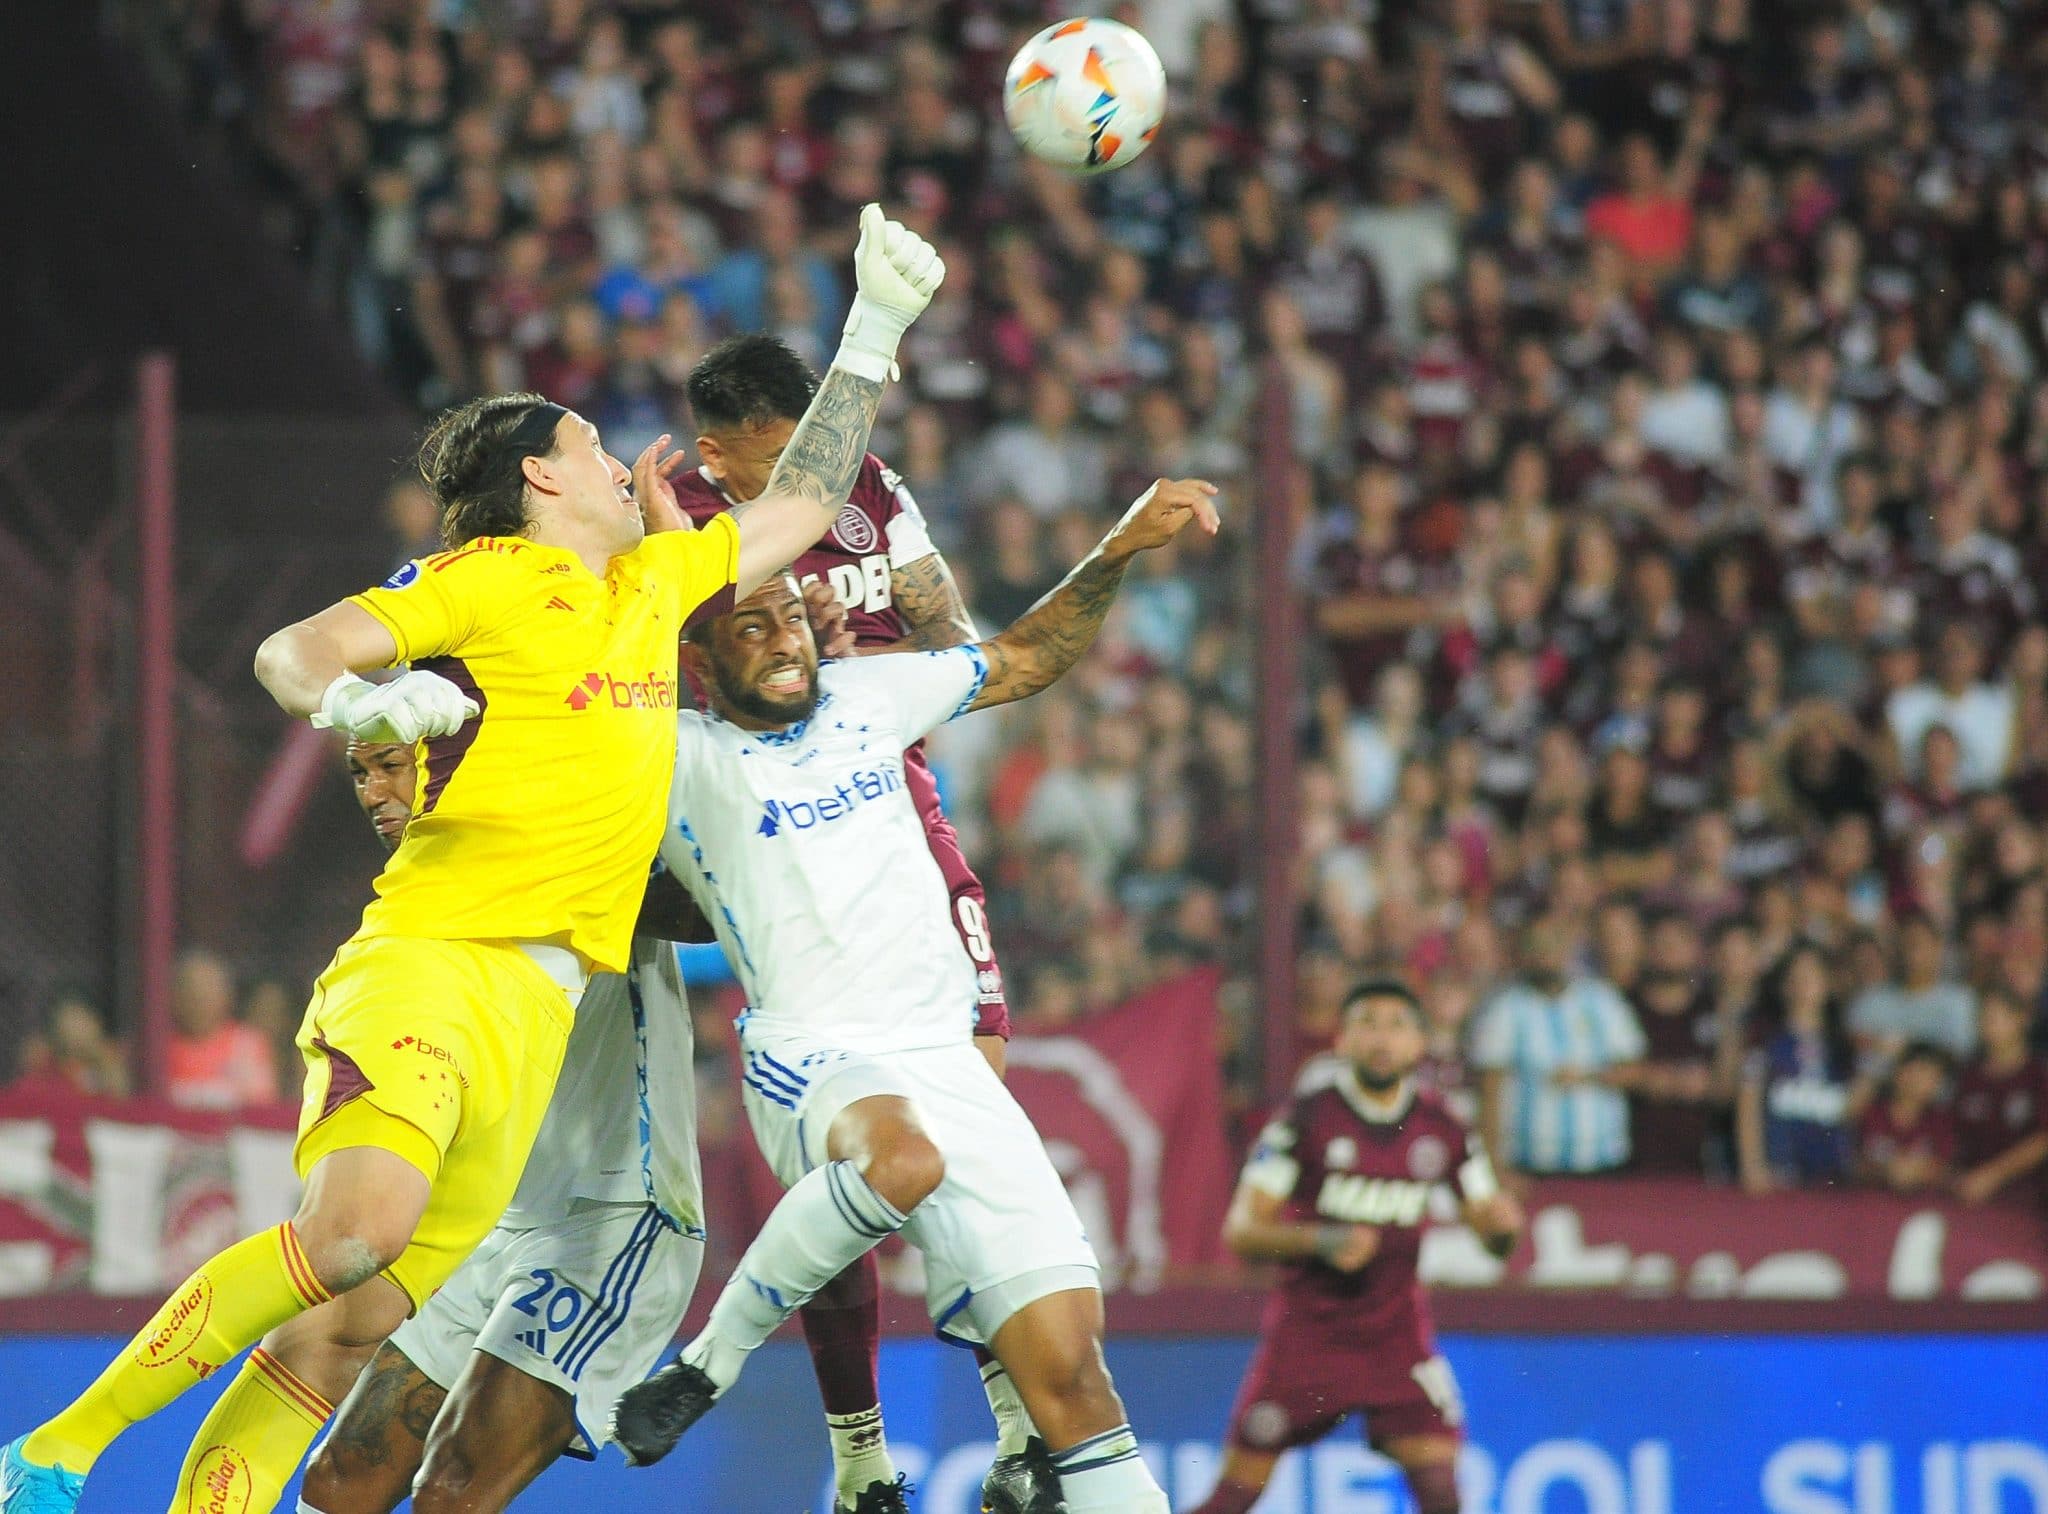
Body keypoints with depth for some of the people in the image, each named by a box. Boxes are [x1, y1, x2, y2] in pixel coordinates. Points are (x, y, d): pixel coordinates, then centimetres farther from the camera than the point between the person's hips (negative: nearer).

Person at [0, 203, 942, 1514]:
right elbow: (294, 651, -2)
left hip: (534, 1010, 7)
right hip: (430, 953, -7)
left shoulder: (654, 579, 25)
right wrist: (357, 702, -23)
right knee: (356, 1228, -28)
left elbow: (804, 504, 39)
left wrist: (880, 323, 36)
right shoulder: (487, 576, 4)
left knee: (355, 1328, -5)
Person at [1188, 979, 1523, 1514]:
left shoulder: (1441, 1128, 1)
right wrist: (1321, 1241, -27)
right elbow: (1241, 1231, -10)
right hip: (1305, 1326, -2)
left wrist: (1502, 1225, -18)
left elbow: (1491, 1226, 6)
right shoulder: (1308, 1116, -8)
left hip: (1396, 1326, 2)